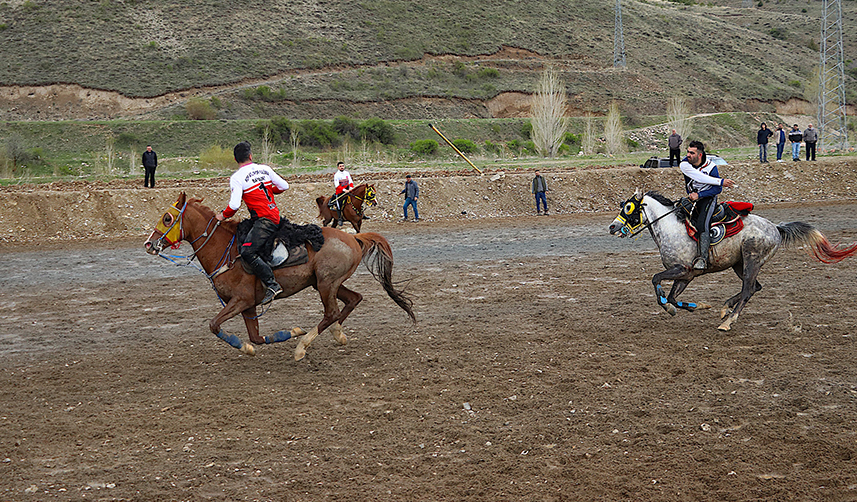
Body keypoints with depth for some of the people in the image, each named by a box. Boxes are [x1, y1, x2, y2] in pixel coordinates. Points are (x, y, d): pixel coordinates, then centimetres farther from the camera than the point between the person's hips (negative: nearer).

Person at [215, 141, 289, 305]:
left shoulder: (236, 178, -9)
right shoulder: (264, 169, 9)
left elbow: (234, 205, -17)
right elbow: (284, 186, 15)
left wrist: (223, 216, 2)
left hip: (264, 220, -8)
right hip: (275, 215, 8)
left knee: (247, 252, -18)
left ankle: (272, 285, -26)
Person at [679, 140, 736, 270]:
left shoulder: (711, 166, -12)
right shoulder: (684, 165, -8)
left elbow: (717, 189, -13)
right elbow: (699, 177, -19)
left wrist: (699, 195, -24)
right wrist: (721, 181, -20)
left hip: (708, 198, -5)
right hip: (692, 197, 6)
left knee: (702, 224, -27)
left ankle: (702, 258, -38)